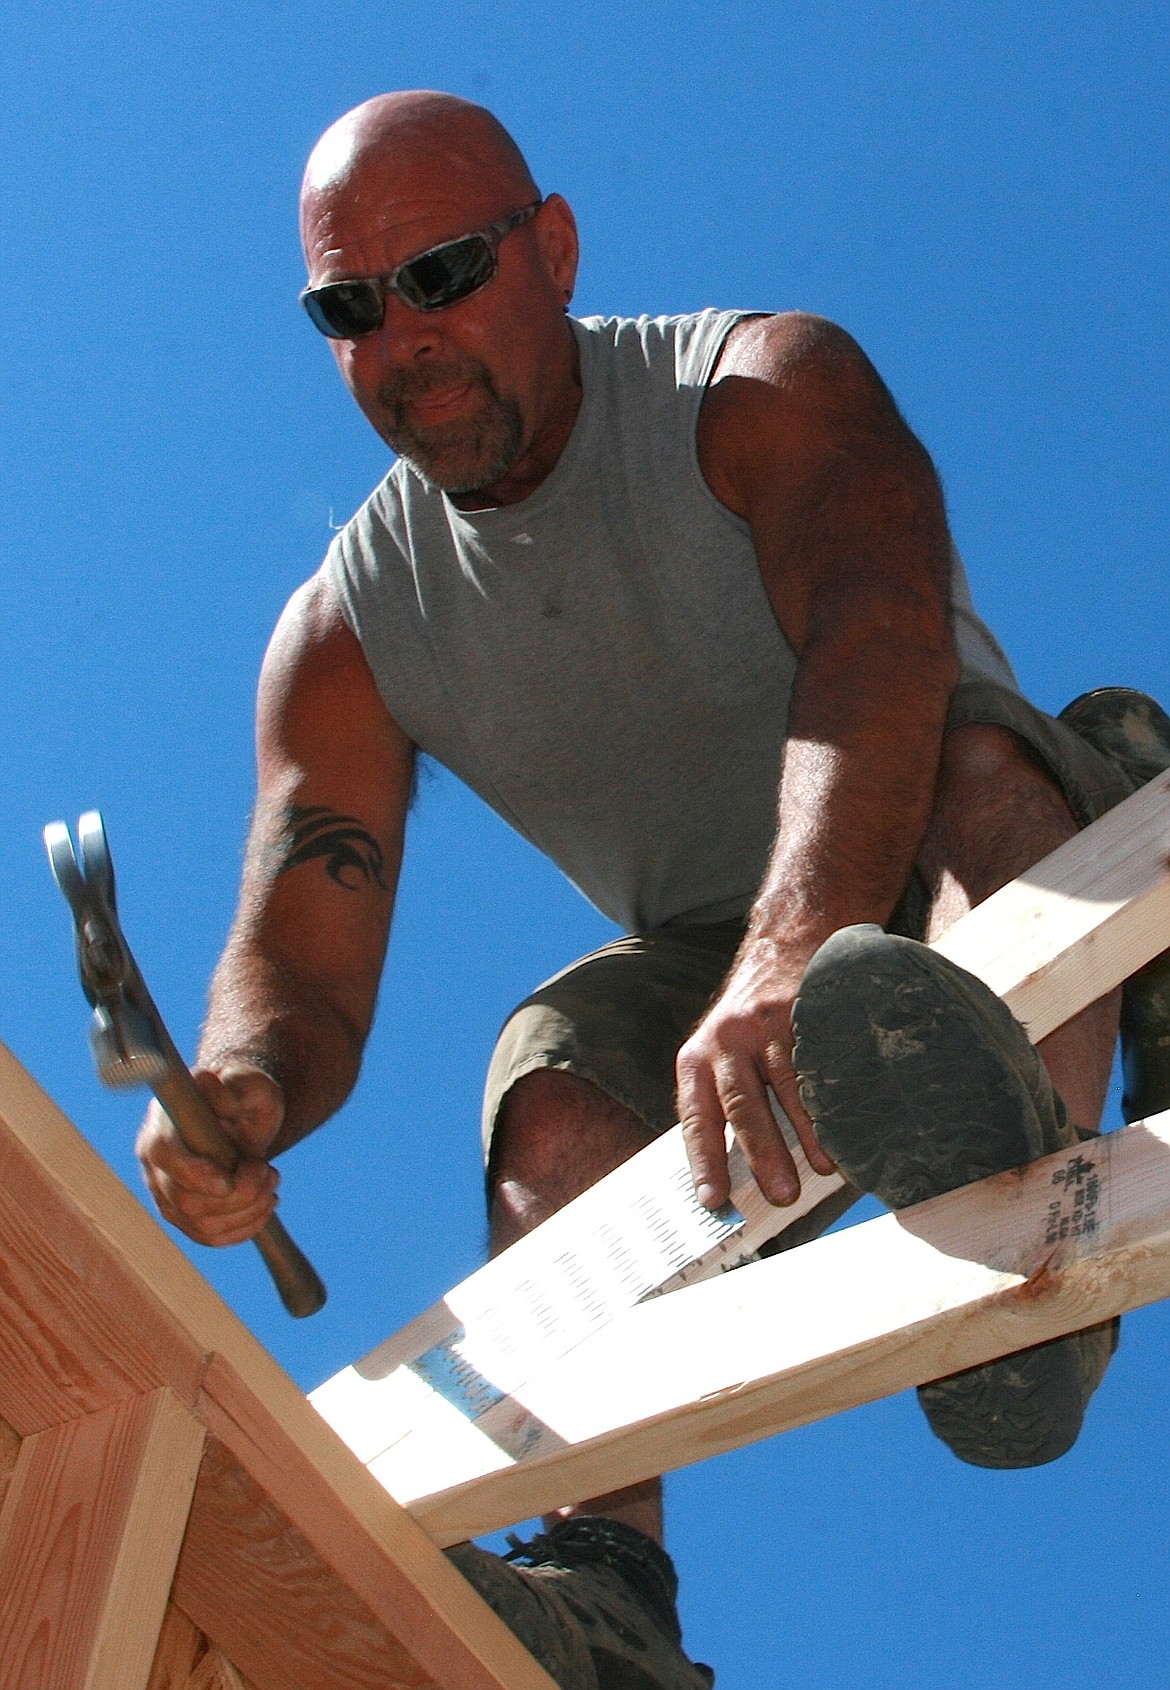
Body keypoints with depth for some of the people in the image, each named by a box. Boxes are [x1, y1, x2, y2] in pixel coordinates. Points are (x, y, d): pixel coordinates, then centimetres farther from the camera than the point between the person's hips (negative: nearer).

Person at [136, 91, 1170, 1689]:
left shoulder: (765, 391, -14)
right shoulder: (348, 627, -2)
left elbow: (877, 644, -36)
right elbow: (301, 971, -10)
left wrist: (792, 955, -55)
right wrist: (237, 1088, -36)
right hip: (717, 966, 4)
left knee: (988, 771, -35)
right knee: (559, 1082, -28)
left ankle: (1023, 1198, -61)